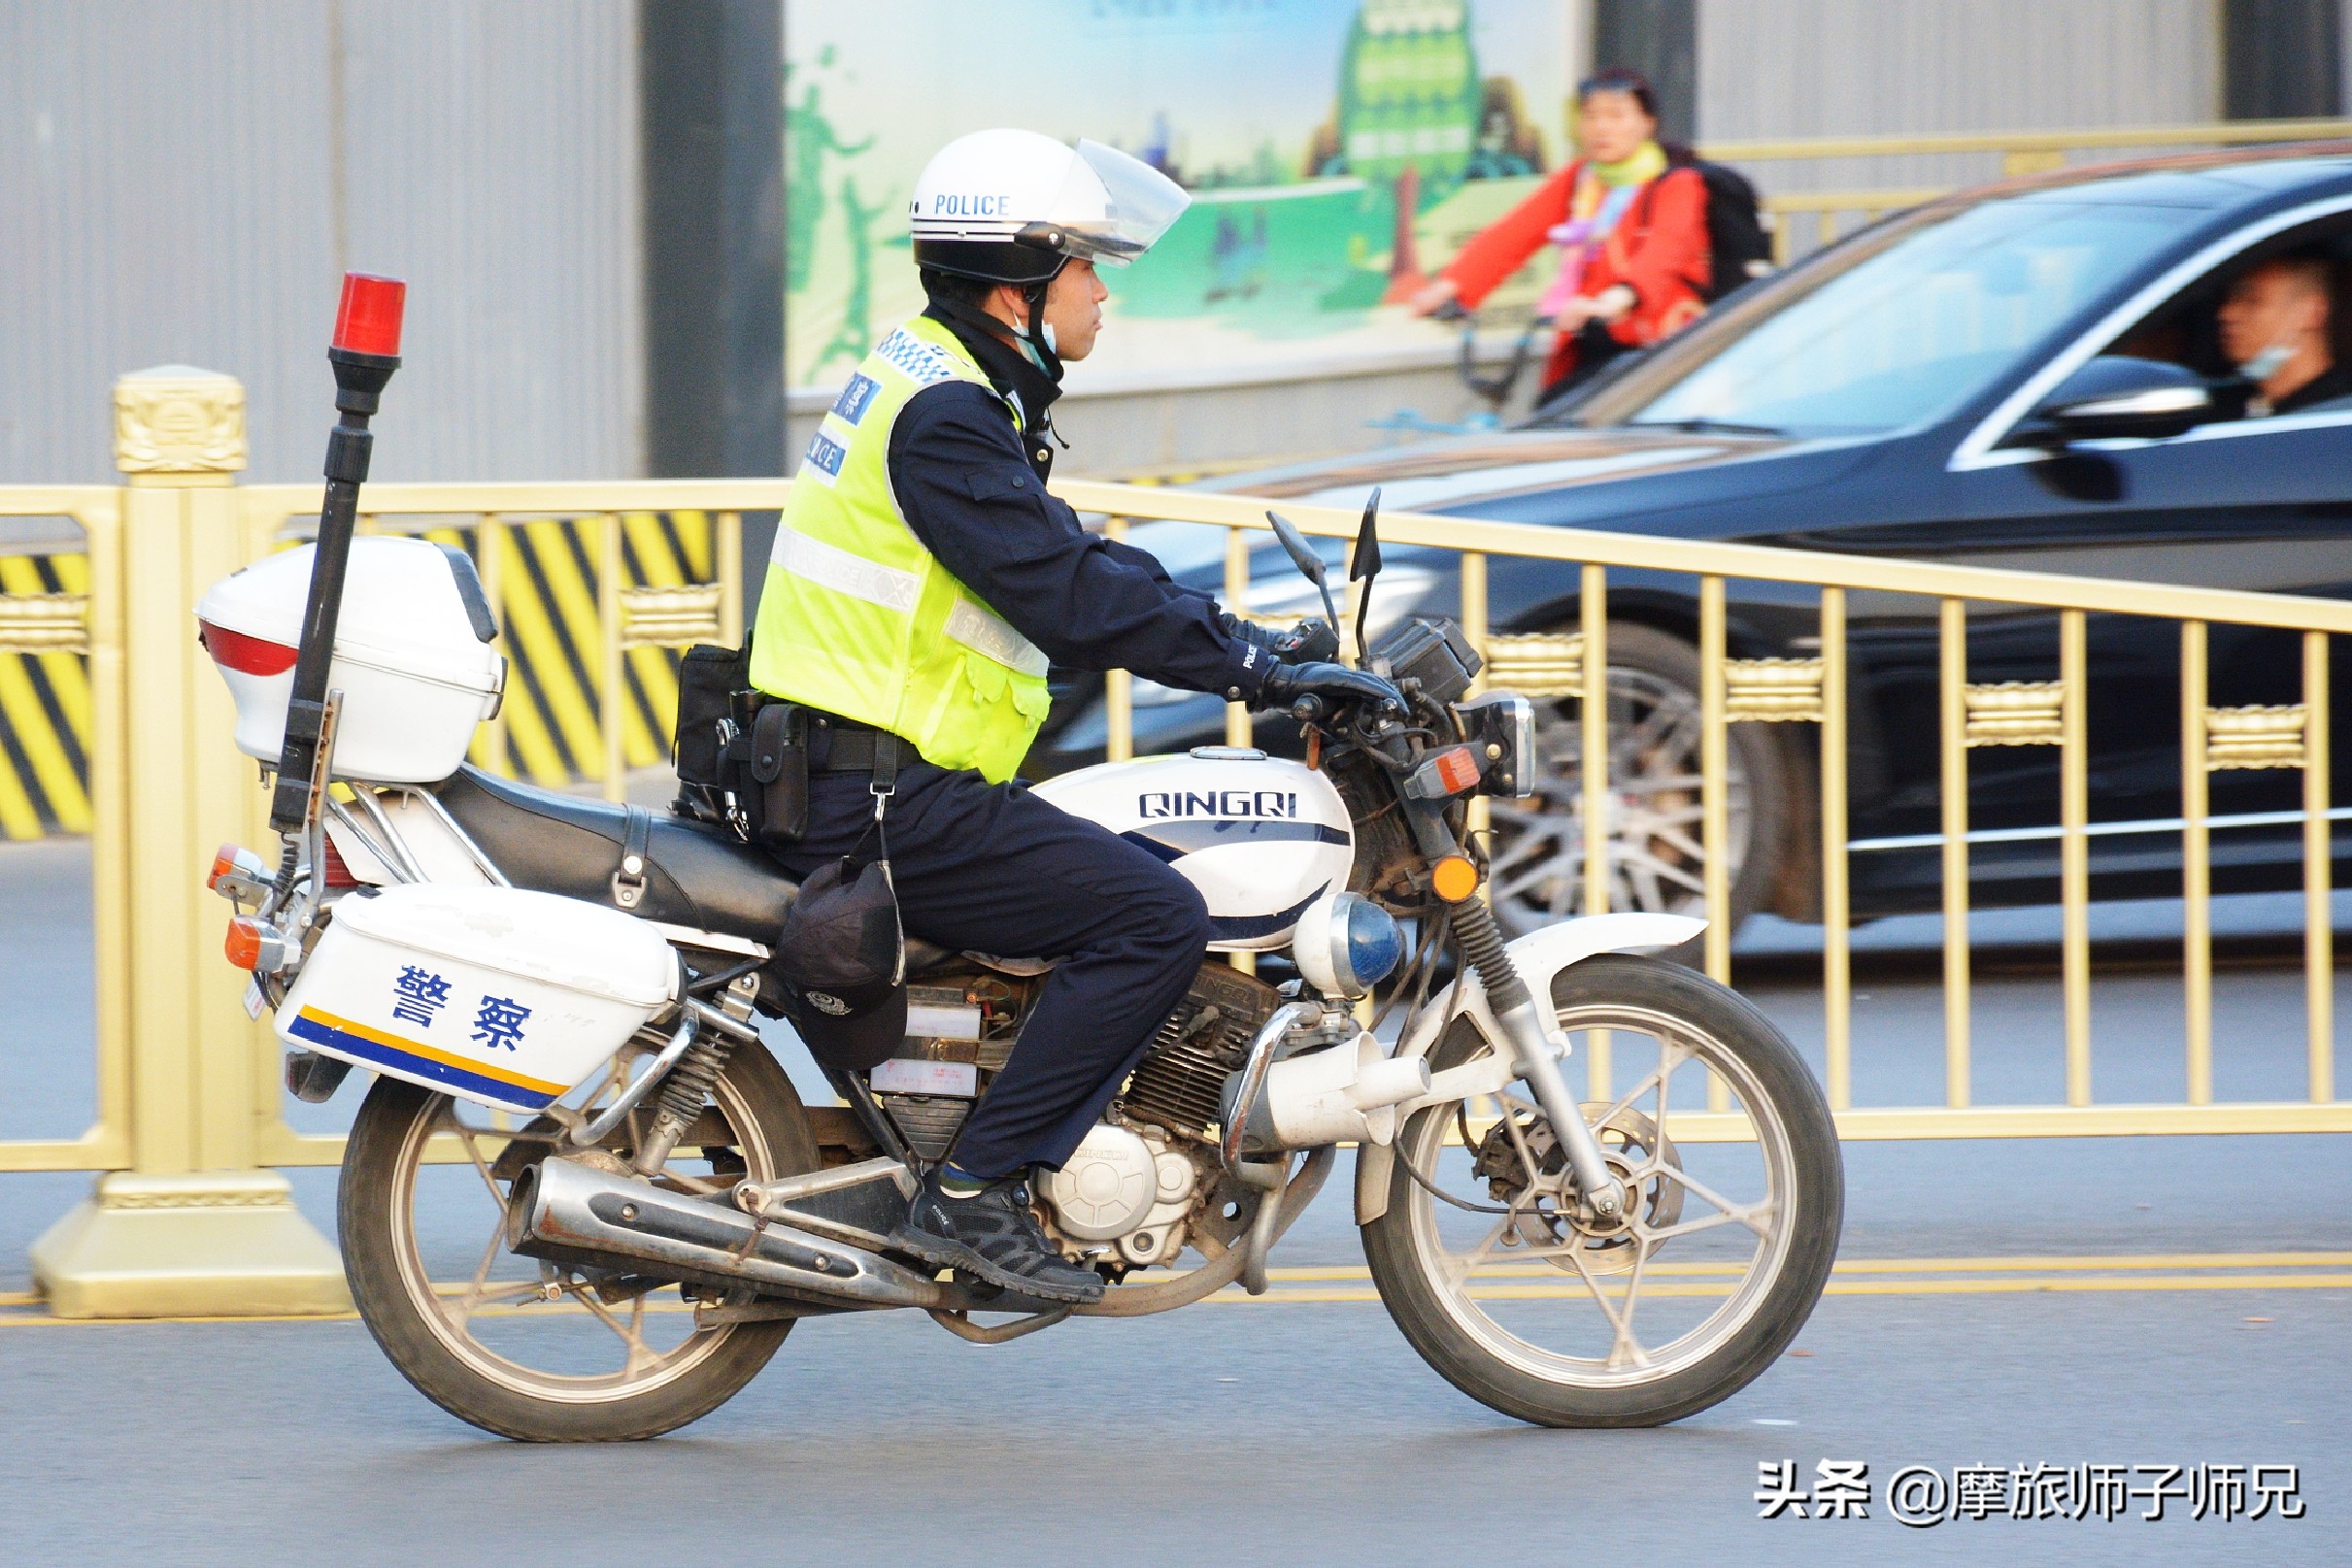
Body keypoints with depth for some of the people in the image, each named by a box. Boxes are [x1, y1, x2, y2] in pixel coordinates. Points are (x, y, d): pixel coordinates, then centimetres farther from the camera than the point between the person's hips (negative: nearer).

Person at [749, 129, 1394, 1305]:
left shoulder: (947, 389, 17)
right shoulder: (944, 416, -16)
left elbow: (1074, 569, 21)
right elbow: (1067, 593, -24)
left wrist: (1243, 638, 13)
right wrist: (1253, 668, -21)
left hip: (871, 781, 11)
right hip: (885, 797, -11)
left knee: (1140, 878, 20)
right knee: (1155, 920, -16)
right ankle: (971, 1193, -16)